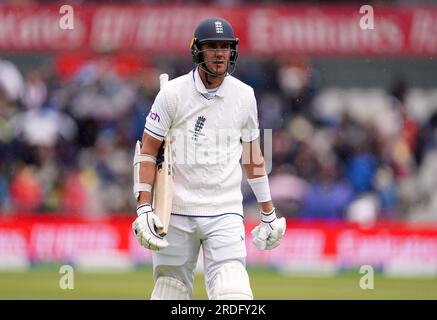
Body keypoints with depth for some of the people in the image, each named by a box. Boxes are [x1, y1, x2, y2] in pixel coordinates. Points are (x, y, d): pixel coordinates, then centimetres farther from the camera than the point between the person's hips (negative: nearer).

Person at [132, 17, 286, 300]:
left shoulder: (244, 96, 6)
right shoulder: (173, 93, -3)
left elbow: (252, 157, 15)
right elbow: (148, 151, -1)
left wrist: (268, 213, 16)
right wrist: (144, 208, -10)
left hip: (225, 213, 1)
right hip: (177, 212, -1)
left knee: (233, 294, -18)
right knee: (170, 290, 2)